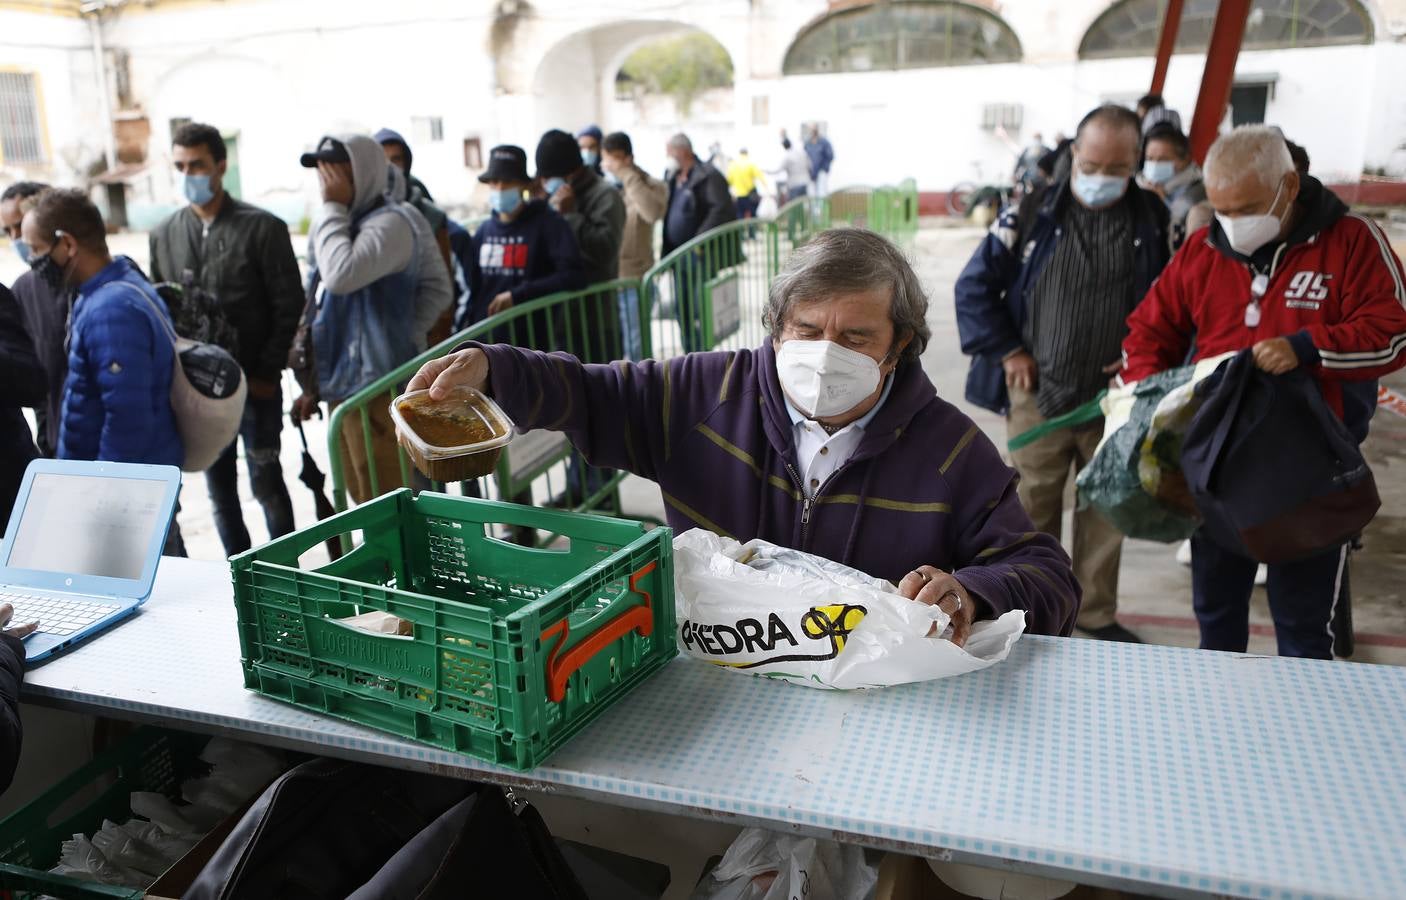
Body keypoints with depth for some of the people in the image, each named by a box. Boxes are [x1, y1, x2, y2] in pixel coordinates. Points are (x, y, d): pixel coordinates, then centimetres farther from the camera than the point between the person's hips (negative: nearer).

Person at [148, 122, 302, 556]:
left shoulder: (262, 227, -5)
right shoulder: (164, 234, 9)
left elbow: (289, 305, -6)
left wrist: (265, 372, -9)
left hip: (255, 383, -4)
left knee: (266, 482, 3)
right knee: (219, 490, 11)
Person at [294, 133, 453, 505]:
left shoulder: (390, 223, -14)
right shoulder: (341, 223, 14)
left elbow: (341, 275, -31)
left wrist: (333, 207, -17)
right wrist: (313, 382, 18)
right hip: (345, 387, 9)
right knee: (365, 497, 18)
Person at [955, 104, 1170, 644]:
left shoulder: (1154, 221, 1)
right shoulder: (1032, 215, -3)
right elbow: (974, 287, 1)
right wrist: (1007, 352, -5)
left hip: (1115, 398, 2)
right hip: (1039, 395, -1)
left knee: (1106, 511, 12)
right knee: (1032, 510, 7)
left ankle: (1096, 612, 28)